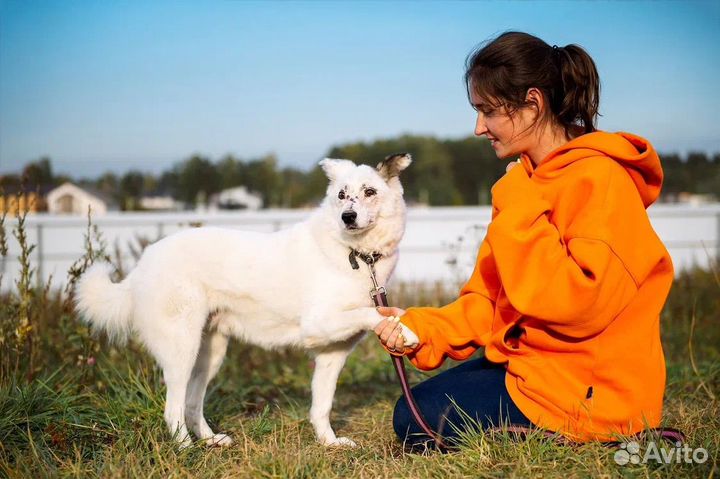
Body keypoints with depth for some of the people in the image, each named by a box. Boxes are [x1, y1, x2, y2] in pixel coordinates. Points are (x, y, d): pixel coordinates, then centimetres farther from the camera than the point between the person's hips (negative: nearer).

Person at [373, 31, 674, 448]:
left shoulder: (599, 178, -18)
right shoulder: (527, 181, 9)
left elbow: (578, 305, -28)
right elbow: (491, 299, 8)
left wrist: (518, 209, -22)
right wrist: (424, 329, -8)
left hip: (589, 389, -9)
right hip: (531, 362, 9)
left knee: (417, 421, -11)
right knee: (419, 403, 16)